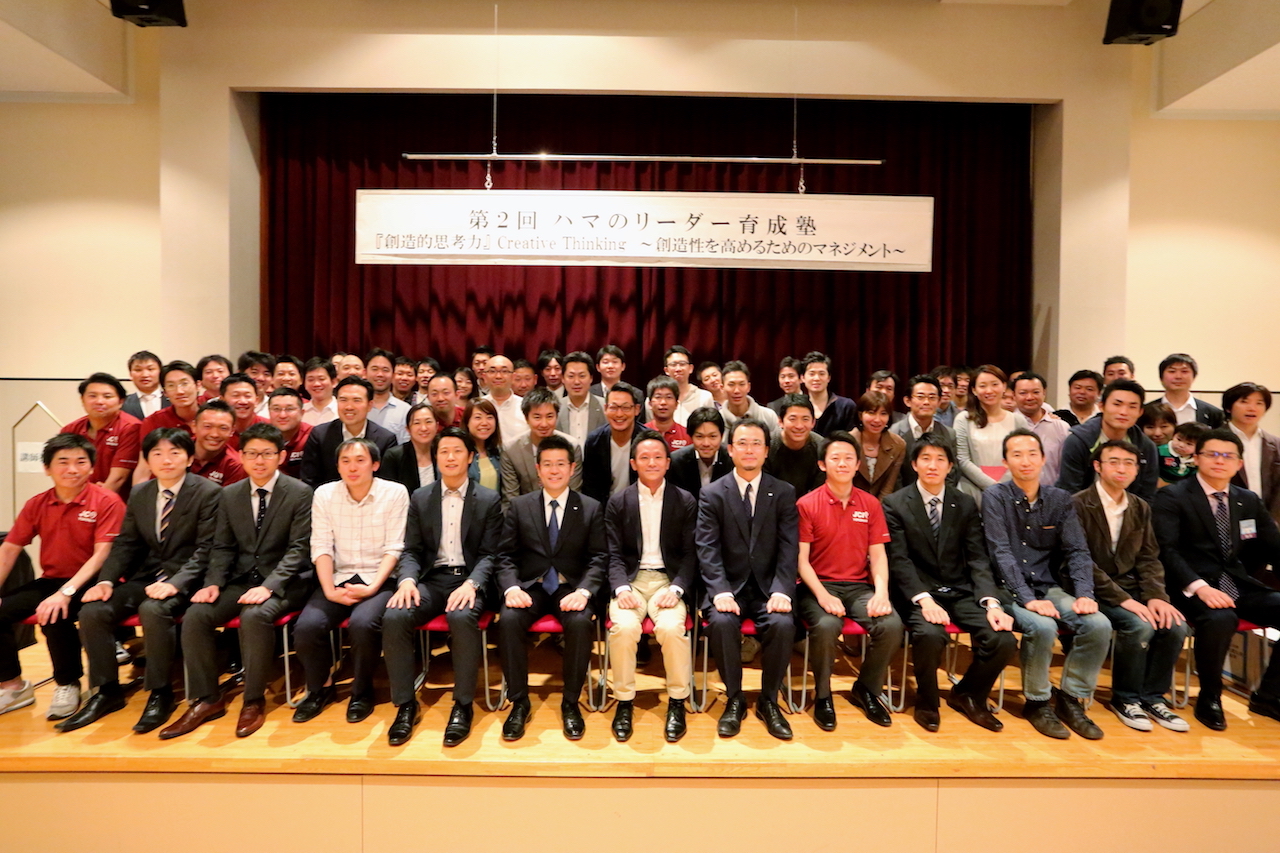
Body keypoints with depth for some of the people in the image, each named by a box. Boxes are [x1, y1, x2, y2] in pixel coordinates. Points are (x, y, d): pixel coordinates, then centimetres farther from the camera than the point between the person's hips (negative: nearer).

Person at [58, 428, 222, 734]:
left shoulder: (208, 492, -9)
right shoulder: (139, 494, 11)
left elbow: (205, 549, -13)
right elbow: (125, 544, 12)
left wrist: (175, 582, -26)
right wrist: (106, 581, -4)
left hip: (185, 579, -6)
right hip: (146, 576, 6)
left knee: (153, 610, -33)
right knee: (92, 611, -14)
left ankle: (160, 693, -14)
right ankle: (108, 691, 4)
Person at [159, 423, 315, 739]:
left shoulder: (300, 493, -6)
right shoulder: (230, 494, 10)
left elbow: (299, 548, -12)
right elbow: (222, 547, 11)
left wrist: (269, 586, -24)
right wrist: (213, 583, -7)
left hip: (284, 582, -5)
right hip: (241, 579, 5)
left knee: (254, 616, -33)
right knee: (195, 615, -18)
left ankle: (254, 701, -13)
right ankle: (207, 700, -1)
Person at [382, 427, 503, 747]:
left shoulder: (489, 500, 5)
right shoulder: (420, 498, 13)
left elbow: (489, 554, 0)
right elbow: (411, 550, 9)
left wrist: (471, 584, -19)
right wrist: (407, 580, -12)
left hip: (468, 579, -3)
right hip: (431, 579, 3)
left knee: (462, 618, -35)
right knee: (394, 617, -27)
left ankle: (463, 705, -18)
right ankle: (405, 705, -11)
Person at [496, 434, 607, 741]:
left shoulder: (591, 509, 5)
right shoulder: (519, 506, 8)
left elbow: (598, 558, 0)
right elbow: (506, 555, 4)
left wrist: (583, 591, -18)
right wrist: (511, 587, -15)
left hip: (571, 587, -1)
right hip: (530, 586, 1)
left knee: (580, 621, -32)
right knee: (508, 619, -30)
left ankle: (570, 703, -11)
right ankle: (519, 701, -11)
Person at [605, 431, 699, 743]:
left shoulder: (686, 501, 6)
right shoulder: (618, 502, 8)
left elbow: (690, 554, 3)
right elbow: (614, 553, 4)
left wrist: (676, 588, -13)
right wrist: (621, 588, -14)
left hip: (668, 579, 0)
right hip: (631, 579, 1)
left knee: (672, 627, -30)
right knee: (623, 627, -29)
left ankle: (677, 703, -8)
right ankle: (624, 702, -8)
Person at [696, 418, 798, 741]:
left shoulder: (784, 493, 5)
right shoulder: (712, 494, 2)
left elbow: (788, 549, -3)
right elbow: (707, 549, -7)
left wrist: (782, 591, -18)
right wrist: (720, 592, -21)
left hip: (768, 586, 1)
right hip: (729, 585, 0)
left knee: (783, 624, -27)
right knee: (722, 622, -29)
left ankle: (769, 701, -3)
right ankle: (734, 699, -5)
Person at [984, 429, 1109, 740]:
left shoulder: (1060, 499, 7)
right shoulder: (995, 497, -6)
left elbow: (1077, 551, 2)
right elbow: (1002, 553, -14)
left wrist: (1084, 594, -15)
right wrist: (1028, 599, -23)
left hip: (1051, 588, 4)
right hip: (1010, 590, -4)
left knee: (1099, 625, -20)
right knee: (1042, 627, -31)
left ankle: (1071, 699, 1)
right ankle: (1037, 702, -6)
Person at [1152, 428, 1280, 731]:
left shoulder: (1249, 501, 16)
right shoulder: (1172, 497, -4)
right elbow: (1166, 550, -14)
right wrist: (1200, 586, -29)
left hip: (1239, 585, 6)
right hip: (1192, 588, -6)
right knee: (1220, 619, -35)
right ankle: (1209, 699, -10)